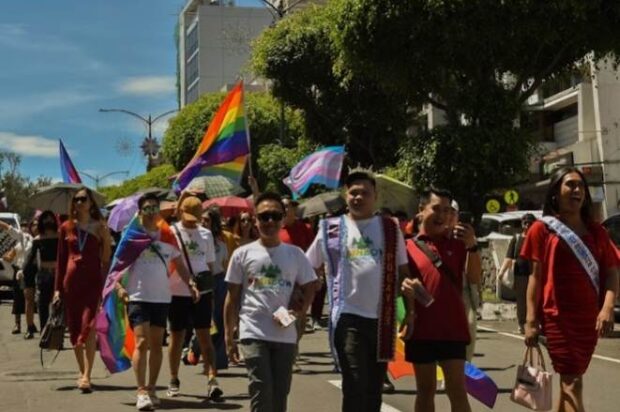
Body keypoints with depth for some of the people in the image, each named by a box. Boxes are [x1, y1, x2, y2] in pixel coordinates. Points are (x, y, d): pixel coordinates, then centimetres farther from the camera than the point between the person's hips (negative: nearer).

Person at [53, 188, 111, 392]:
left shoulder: (100, 227, 3)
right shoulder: (66, 227, 9)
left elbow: (106, 259, 3)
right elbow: (61, 259, 12)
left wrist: (106, 286, -3)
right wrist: (57, 288, 7)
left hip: (93, 281, -3)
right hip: (71, 281, 3)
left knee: (88, 329, -13)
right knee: (74, 330, 7)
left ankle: (86, 376, -17)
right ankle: (83, 372, 20)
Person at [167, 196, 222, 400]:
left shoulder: (206, 234, 7)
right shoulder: (171, 232, -3)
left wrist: (210, 288, 13)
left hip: (202, 292, 2)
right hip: (177, 293, -2)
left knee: (204, 336, -4)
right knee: (177, 336, 9)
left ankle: (212, 380, -12)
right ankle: (174, 380, 23)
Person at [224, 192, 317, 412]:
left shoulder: (295, 254, 6)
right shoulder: (243, 254, 2)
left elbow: (308, 287, 13)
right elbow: (232, 298, 5)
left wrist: (300, 312, -7)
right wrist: (229, 337, 2)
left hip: (286, 336, 3)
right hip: (253, 334, -2)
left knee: (280, 394, 9)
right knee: (262, 391, -12)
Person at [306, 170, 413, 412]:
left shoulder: (390, 229, 8)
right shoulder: (331, 229, 3)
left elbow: (403, 272, 11)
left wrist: (410, 312, 5)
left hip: (382, 319, 3)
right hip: (348, 317, -3)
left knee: (374, 388, 11)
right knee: (355, 386, -10)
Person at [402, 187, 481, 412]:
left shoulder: (457, 244, 7)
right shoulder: (408, 246, 2)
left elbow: (475, 278, -2)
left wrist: (472, 246, -16)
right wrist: (403, 285, -19)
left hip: (453, 328, 0)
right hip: (421, 328, 0)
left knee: (457, 389, -1)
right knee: (425, 390, 9)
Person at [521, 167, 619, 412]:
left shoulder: (596, 231, 10)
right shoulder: (542, 229, 1)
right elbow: (536, 276, -1)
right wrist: (531, 320, -6)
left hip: (589, 318, 4)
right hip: (557, 317, -4)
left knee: (570, 379, 13)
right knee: (572, 382, -8)